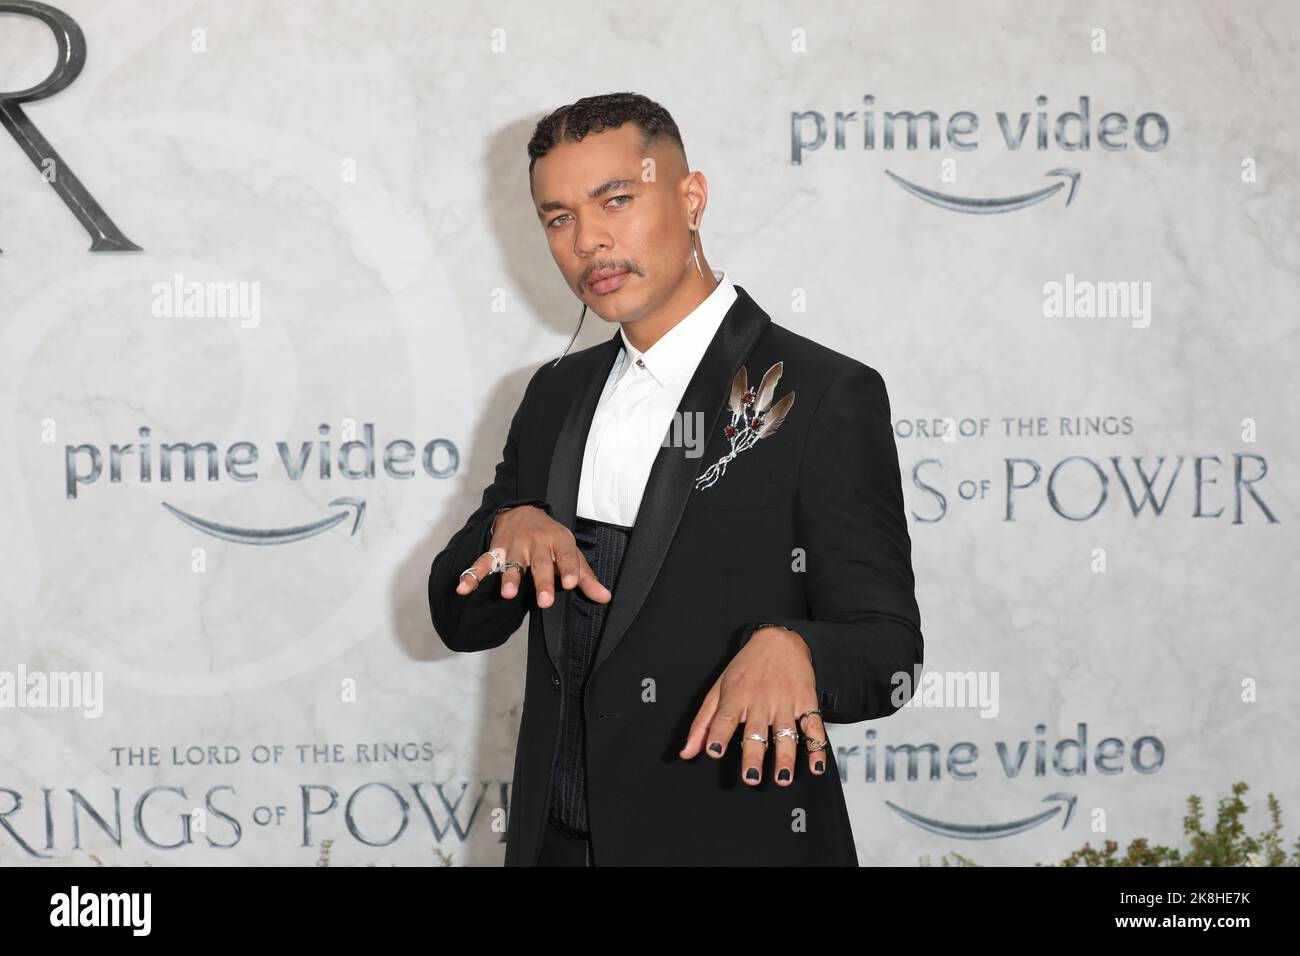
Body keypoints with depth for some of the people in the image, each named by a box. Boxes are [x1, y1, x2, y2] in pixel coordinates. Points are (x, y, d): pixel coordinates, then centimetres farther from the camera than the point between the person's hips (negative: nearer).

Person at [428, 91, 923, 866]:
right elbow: (462, 620, 8)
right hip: (556, 836, 6)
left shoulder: (825, 395, -11)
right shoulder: (556, 395, 8)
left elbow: (888, 653, -14)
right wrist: (509, 528, -13)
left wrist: (789, 650, -36)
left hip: (732, 838, -6)